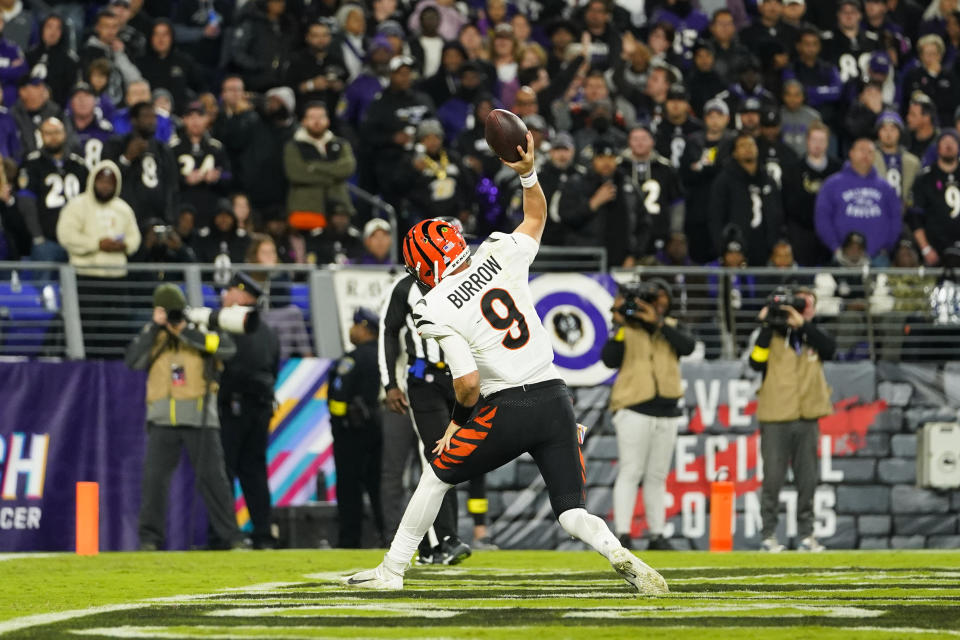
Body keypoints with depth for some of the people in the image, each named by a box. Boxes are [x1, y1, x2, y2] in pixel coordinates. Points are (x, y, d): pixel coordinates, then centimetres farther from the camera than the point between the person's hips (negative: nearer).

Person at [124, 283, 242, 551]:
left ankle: (230, 536, 5)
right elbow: (133, 361, -5)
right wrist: (154, 327, -9)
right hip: (163, 418, 2)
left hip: (199, 418, -2)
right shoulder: (152, 336, 11)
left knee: (212, 476, -1)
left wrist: (187, 333, -12)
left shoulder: (200, 332, 5)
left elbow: (227, 347, -13)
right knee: (154, 476, -5)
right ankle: (149, 537, 1)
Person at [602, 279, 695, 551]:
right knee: (630, 472, -11)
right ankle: (622, 534, -15)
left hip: (666, 412, 5)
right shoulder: (626, 329, 2)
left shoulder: (671, 327, 12)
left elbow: (688, 346, -10)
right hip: (634, 411, -5)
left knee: (657, 476, 9)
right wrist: (619, 325, -16)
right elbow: (610, 360, -12)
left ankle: (657, 535, 12)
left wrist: (658, 323, -18)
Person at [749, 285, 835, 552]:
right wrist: (766, 327, -14)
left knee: (807, 480, 5)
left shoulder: (814, 335, 12)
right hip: (775, 420, -3)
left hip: (807, 420, 3)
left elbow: (829, 349, -11)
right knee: (773, 479, -3)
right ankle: (769, 535, 2)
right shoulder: (773, 335, 4)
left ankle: (806, 535, 11)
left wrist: (802, 324, -17)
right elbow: (756, 363, -11)